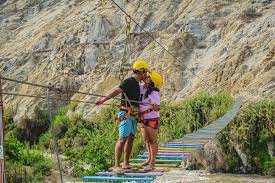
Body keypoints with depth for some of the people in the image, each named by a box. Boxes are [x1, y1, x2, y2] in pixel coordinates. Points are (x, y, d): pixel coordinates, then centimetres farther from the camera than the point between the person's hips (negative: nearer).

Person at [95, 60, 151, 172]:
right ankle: (116, 166, -16)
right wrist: (105, 99, -42)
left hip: (133, 116, 9)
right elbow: (117, 91, -27)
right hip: (126, 115, -9)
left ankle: (126, 163, 20)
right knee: (123, 139, -14)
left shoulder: (137, 84, 18)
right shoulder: (129, 82, -11)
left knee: (131, 138, 11)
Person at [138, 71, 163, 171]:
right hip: (143, 118, 9)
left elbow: (157, 108, -23)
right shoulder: (141, 87, 3)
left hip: (152, 119, -8)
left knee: (152, 140, -3)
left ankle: (152, 163, 2)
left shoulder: (154, 93, -20)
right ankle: (150, 158, 35)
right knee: (146, 139, 19)